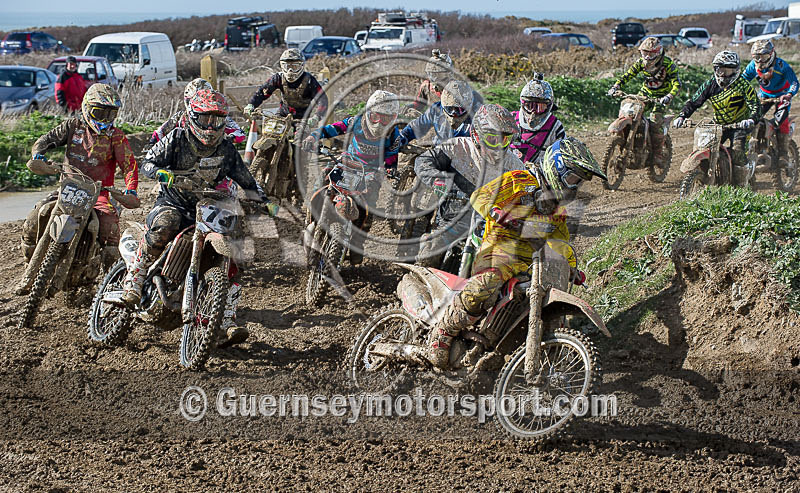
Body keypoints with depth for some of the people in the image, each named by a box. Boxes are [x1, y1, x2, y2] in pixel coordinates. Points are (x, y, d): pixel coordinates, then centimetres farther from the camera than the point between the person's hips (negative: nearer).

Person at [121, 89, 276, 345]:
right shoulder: (177, 138, -6)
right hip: (172, 205, -3)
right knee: (164, 226, -39)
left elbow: (246, 181, 12)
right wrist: (165, 174, -29)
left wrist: (264, 202, -1)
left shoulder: (226, 148, 4)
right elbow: (147, 162, -8)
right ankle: (134, 278, -28)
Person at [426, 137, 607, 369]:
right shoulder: (519, 180, 0)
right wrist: (500, 214, -24)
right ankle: (442, 332, -15)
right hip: (502, 244, -8)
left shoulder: (559, 202, 24)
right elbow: (480, 196, -6)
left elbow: (560, 241, 31)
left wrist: (572, 268, 20)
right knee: (481, 292, -33)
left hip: (534, 260, 8)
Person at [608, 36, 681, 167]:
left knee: (656, 119, -23)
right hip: (646, 92, 5)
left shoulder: (668, 64, -20)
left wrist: (668, 97, -45)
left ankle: (658, 153, -12)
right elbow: (627, 75, -3)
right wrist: (615, 87, -21)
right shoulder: (641, 62, -6)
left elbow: (677, 84, -26)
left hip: (662, 96, -5)